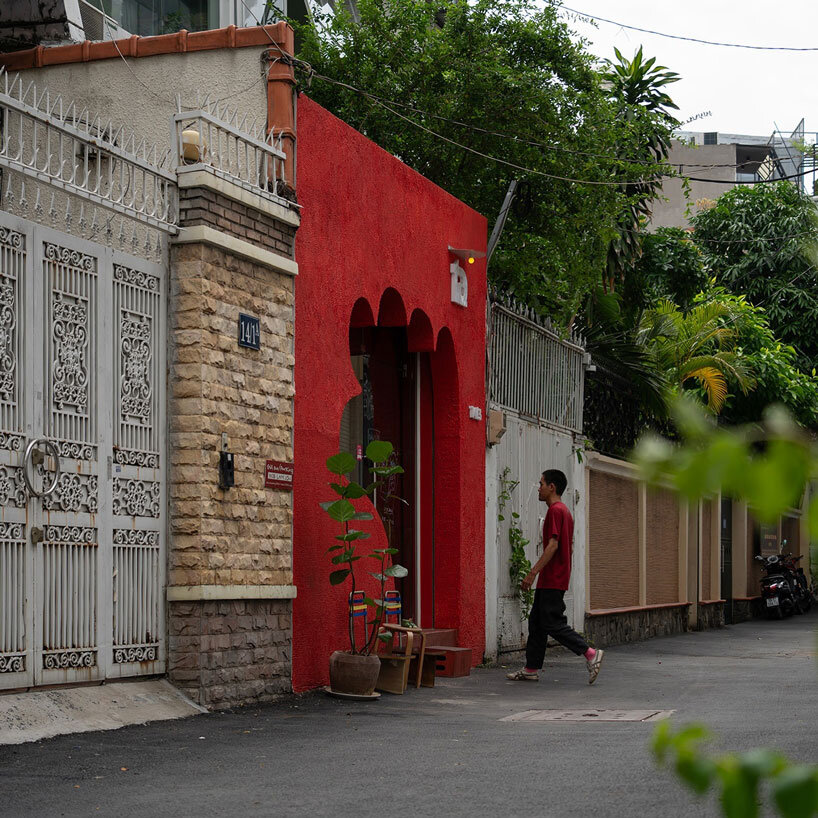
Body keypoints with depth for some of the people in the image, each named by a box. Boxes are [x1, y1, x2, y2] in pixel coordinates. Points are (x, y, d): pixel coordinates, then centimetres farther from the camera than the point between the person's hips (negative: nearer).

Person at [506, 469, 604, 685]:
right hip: (550, 581, 10)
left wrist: (532, 573, -23)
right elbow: (569, 546, 21)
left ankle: (591, 654, -11)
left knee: (552, 623, -11)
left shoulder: (555, 511, -14)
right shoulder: (564, 511, 18)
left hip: (552, 580, -10)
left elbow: (553, 545, -22)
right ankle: (531, 669, 12)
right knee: (536, 622, 11)